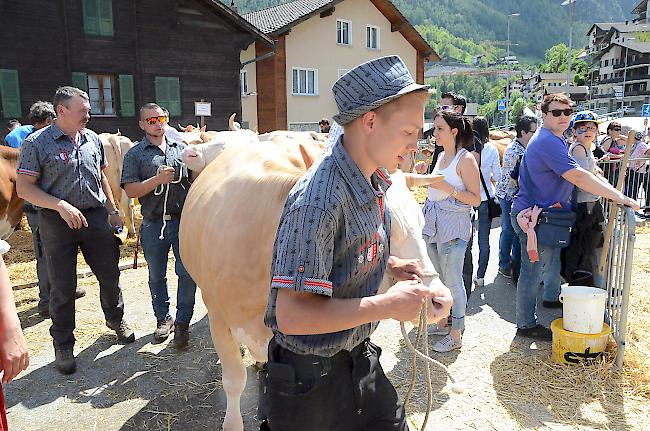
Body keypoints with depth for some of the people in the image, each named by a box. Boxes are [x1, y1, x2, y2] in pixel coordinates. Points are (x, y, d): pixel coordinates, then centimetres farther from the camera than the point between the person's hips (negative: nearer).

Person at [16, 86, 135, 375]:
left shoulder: (92, 139, 7)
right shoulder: (37, 143, -7)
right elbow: (24, 188, -9)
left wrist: (113, 210, 11)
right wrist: (61, 206, -20)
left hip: (96, 217, 4)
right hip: (57, 222, -4)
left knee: (110, 275, 12)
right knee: (62, 286, 5)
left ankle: (116, 319, 38)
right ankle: (63, 346, 21)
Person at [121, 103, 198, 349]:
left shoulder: (181, 149, 10)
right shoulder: (134, 155, 3)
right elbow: (131, 190, -7)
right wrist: (158, 179, -19)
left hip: (184, 220, 1)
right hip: (153, 224, 0)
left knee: (188, 273, -1)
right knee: (157, 275, 13)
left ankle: (182, 322, 12)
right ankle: (163, 318, 31)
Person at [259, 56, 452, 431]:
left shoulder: (374, 183, 1)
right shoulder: (318, 200, -29)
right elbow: (293, 315, -31)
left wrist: (390, 265, -2)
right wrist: (388, 305, -25)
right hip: (310, 382, -8)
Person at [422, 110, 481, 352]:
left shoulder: (466, 159, -10)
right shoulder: (441, 156, 14)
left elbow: (476, 199, -14)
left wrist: (449, 189, -23)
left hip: (453, 227, -8)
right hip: (433, 223, 8)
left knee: (452, 281, -2)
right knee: (437, 278, 16)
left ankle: (456, 335, 10)